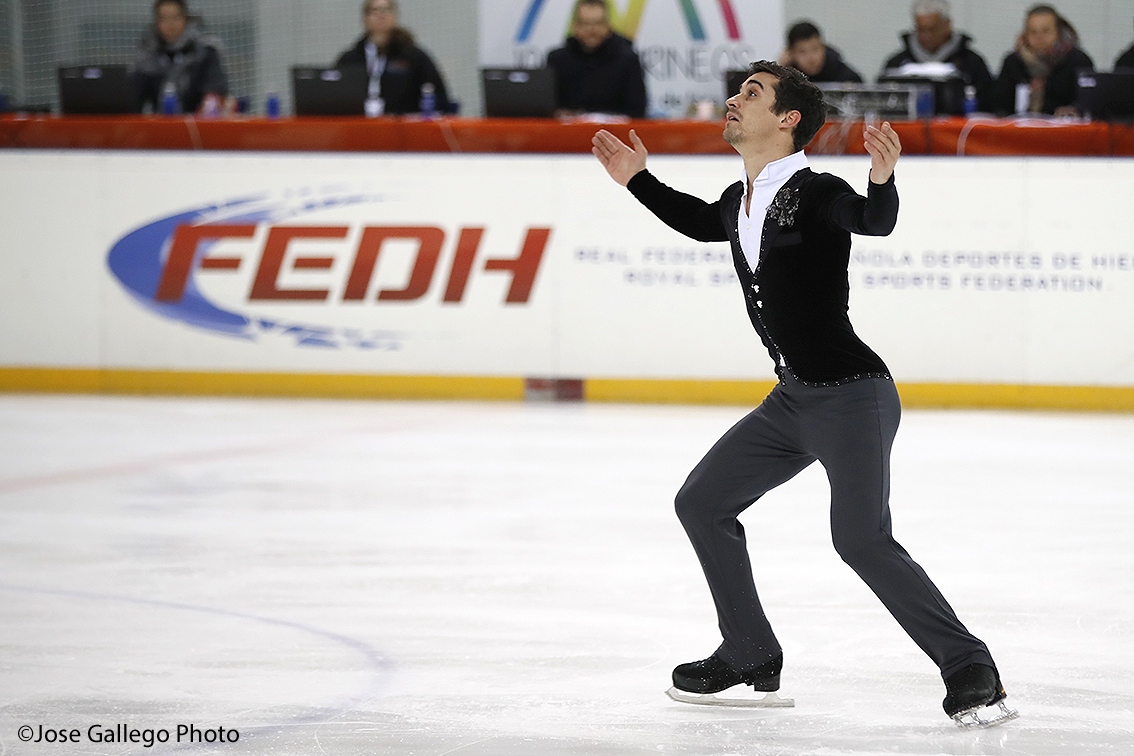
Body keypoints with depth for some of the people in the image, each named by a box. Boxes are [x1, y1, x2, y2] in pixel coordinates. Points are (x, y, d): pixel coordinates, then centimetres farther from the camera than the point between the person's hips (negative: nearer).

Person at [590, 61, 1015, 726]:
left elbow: (877, 222, -34)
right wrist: (639, 181, 31)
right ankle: (751, 659, 21)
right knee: (701, 502, 12)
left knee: (863, 540, -18)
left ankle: (971, 671, -9)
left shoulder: (816, 194, -15)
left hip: (852, 396, -9)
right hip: (793, 400, 9)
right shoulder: (739, 202, 10)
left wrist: (883, 182, -52)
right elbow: (699, 223, 32)